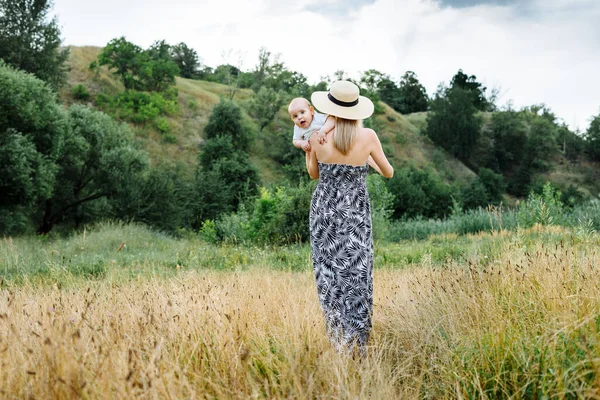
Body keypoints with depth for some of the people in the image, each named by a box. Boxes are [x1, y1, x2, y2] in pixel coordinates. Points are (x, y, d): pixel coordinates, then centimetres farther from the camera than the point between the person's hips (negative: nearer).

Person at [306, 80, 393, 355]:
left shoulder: (318, 137, -9)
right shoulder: (368, 136, -10)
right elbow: (388, 173, 4)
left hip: (325, 210, 1)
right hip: (356, 213, -1)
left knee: (329, 272, 12)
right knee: (357, 274, 8)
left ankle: (338, 340, 18)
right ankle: (357, 343, 10)